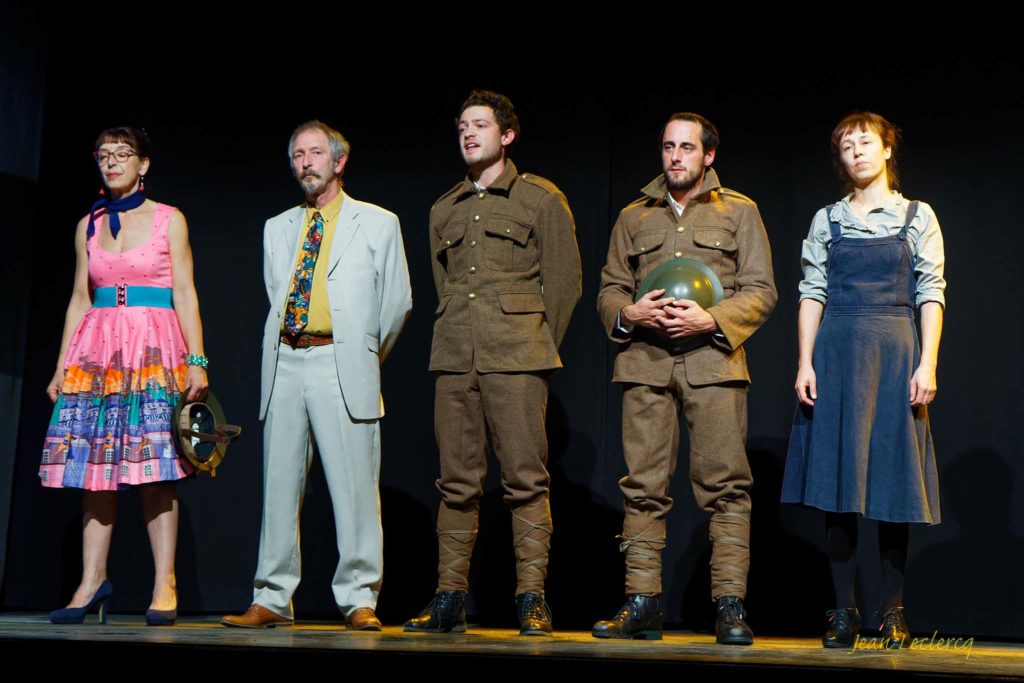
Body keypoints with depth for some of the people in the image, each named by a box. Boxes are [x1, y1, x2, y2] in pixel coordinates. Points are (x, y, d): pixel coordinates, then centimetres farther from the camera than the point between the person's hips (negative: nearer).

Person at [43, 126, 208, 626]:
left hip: (154, 346, -4)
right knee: (94, 467, -1)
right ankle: (92, 581, 3)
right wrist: (61, 366, 10)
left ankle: (164, 585, -6)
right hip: (97, 350, 4)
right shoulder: (89, 226, 15)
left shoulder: (168, 220, 6)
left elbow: (185, 294, 1)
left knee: (154, 470, -8)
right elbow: (79, 299, 16)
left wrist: (197, 361, -8)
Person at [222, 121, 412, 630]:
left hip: (342, 366, -4)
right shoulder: (277, 229, 20)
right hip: (285, 364, 4)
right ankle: (271, 599, 9)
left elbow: (397, 299, 10)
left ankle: (359, 600, -1)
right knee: (279, 484, 4)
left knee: (354, 486, -7)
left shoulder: (378, 224, 8)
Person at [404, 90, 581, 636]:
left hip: (515, 357, -4)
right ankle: (449, 598, 6)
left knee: (525, 478, -6)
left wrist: (539, 347, 4)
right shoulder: (444, 209, 20)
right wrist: (459, 340, 13)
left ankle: (532, 599, -3)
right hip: (454, 359, 4)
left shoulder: (541, 198, 7)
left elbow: (564, 281, 5)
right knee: (457, 480, 3)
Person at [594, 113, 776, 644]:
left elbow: (761, 291, 5)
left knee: (725, 482, -8)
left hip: (712, 357, -2)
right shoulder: (634, 216, 20)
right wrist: (628, 313, -4)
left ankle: (730, 605, -5)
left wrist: (712, 319, -11)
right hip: (645, 360, 2)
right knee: (643, 484, -2)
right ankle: (642, 603, 3)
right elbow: (608, 290, 19)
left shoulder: (738, 212, 13)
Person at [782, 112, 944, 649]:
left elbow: (931, 295, 3)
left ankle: (893, 612, 6)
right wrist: (805, 363, -2)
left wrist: (927, 364, -7)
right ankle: (845, 611, 5)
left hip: (895, 352, -1)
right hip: (836, 353, 1)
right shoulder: (827, 221, 11)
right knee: (837, 480, -1)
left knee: (892, 478, -1)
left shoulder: (917, 217, 7)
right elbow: (812, 293, 7)